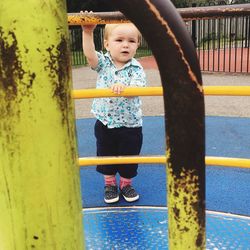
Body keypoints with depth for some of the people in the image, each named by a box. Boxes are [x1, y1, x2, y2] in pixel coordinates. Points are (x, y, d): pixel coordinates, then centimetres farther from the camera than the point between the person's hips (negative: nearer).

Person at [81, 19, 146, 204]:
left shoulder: (136, 69, -11)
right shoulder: (103, 63, -5)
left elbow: (136, 89, -27)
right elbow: (90, 55, -24)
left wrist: (123, 87, -48)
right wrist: (87, 32, -35)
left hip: (130, 125, -2)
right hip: (105, 123, 2)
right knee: (105, 156, 16)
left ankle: (126, 184, 37)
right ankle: (110, 184, 37)